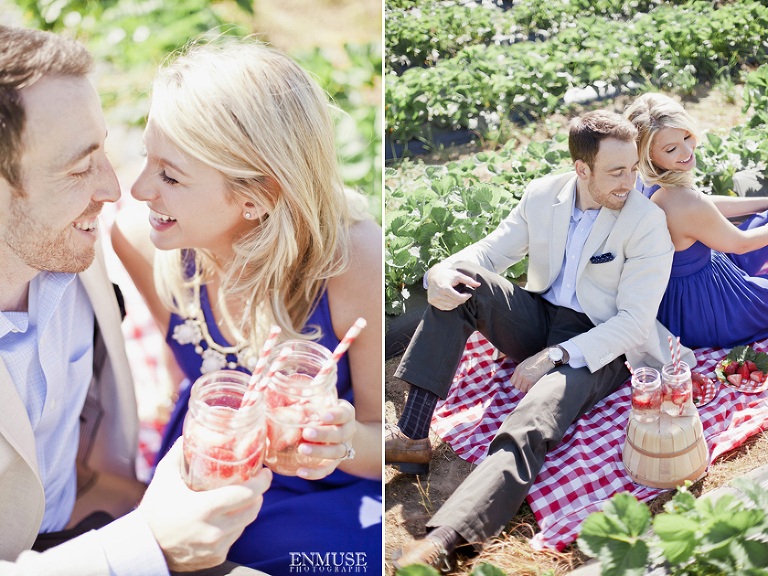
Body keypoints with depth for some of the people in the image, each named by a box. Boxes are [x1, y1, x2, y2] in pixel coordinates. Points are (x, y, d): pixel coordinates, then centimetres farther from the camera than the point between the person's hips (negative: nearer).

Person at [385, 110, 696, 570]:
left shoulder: (648, 222, -12)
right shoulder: (542, 195, 2)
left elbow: (634, 320, -14)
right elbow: (491, 250, 8)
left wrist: (554, 356, -24)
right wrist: (440, 272, -17)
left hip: (595, 345, -5)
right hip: (538, 320, 6)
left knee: (527, 431, -34)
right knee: (461, 280, -21)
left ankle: (439, 543, -52)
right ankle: (412, 434, -24)